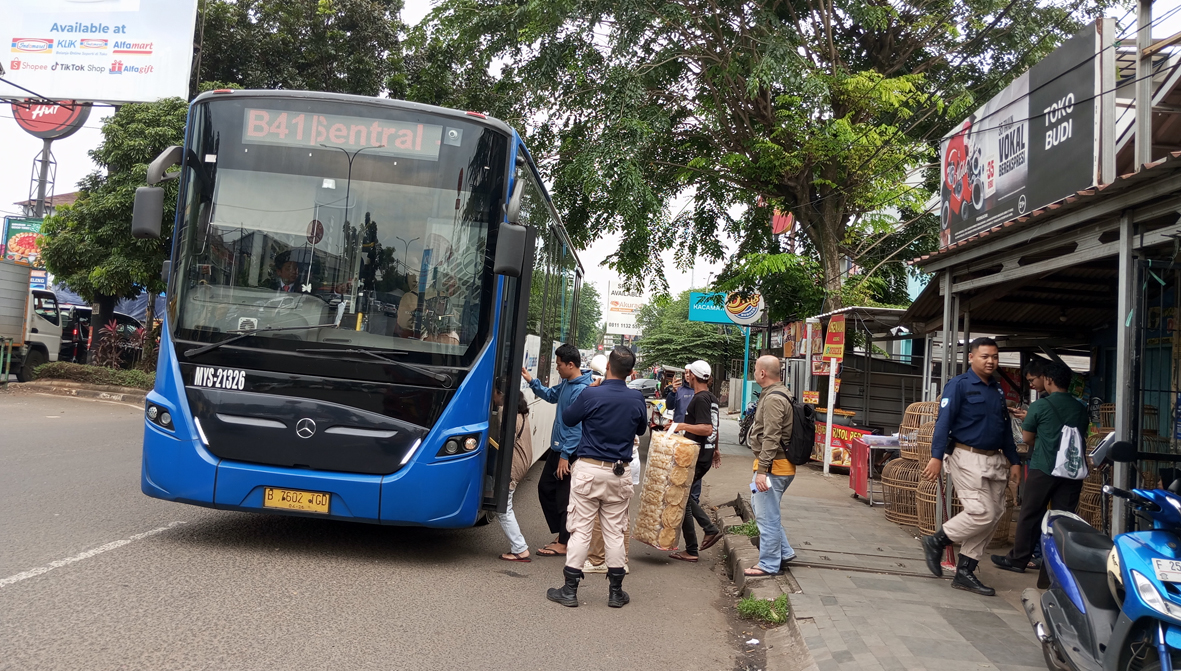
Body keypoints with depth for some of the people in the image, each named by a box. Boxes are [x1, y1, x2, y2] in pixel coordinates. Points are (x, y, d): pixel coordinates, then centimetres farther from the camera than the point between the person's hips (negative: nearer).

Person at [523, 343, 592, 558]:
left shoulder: (581, 390, -22)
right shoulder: (566, 384, 7)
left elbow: (577, 426, -24)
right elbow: (551, 395, 27)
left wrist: (566, 455, -22)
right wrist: (532, 381, 13)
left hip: (569, 452, -10)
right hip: (557, 447, 10)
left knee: (564, 498, -1)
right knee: (545, 488, 17)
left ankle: (563, 544, 11)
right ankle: (561, 534, 28)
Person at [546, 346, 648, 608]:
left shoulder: (591, 395, -14)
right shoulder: (637, 399, -4)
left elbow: (567, 418, 3)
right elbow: (641, 430, 13)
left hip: (589, 470, -3)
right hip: (619, 473, 3)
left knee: (581, 529, 3)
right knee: (614, 531, 11)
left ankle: (569, 589, 8)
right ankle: (616, 591, 19)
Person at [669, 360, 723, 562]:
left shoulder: (700, 399, -16)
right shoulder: (712, 398, 13)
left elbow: (706, 429, -25)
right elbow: (714, 428, 24)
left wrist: (683, 426, -26)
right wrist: (716, 449, 33)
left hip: (695, 456, -9)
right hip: (706, 455, 9)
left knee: (682, 498, -1)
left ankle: (691, 551, 3)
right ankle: (710, 528, 11)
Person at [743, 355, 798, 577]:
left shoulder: (773, 399, -19)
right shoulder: (778, 394, 15)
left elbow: (771, 438, -25)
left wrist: (762, 470, -26)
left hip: (773, 466, -11)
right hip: (781, 465, 11)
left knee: (767, 515, -3)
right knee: (759, 505, 20)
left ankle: (769, 564, 6)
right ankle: (784, 551, 25)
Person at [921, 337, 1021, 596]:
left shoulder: (998, 390, 17)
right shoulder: (959, 385, -6)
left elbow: (1006, 428, 23)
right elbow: (944, 422, -13)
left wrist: (1014, 460, 17)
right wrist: (937, 456, -21)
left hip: (995, 461, 8)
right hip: (968, 458, -8)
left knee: (992, 516, 4)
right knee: (981, 512, -16)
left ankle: (965, 572, 12)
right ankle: (936, 541, 5)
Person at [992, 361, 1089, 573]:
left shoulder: (1040, 406, -8)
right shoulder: (1081, 409, 7)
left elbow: (1027, 438, -1)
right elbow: (1082, 436, 18)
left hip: (1043, 468, -4)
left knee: (1030, 515, 4)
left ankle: (1018, 559, 11)